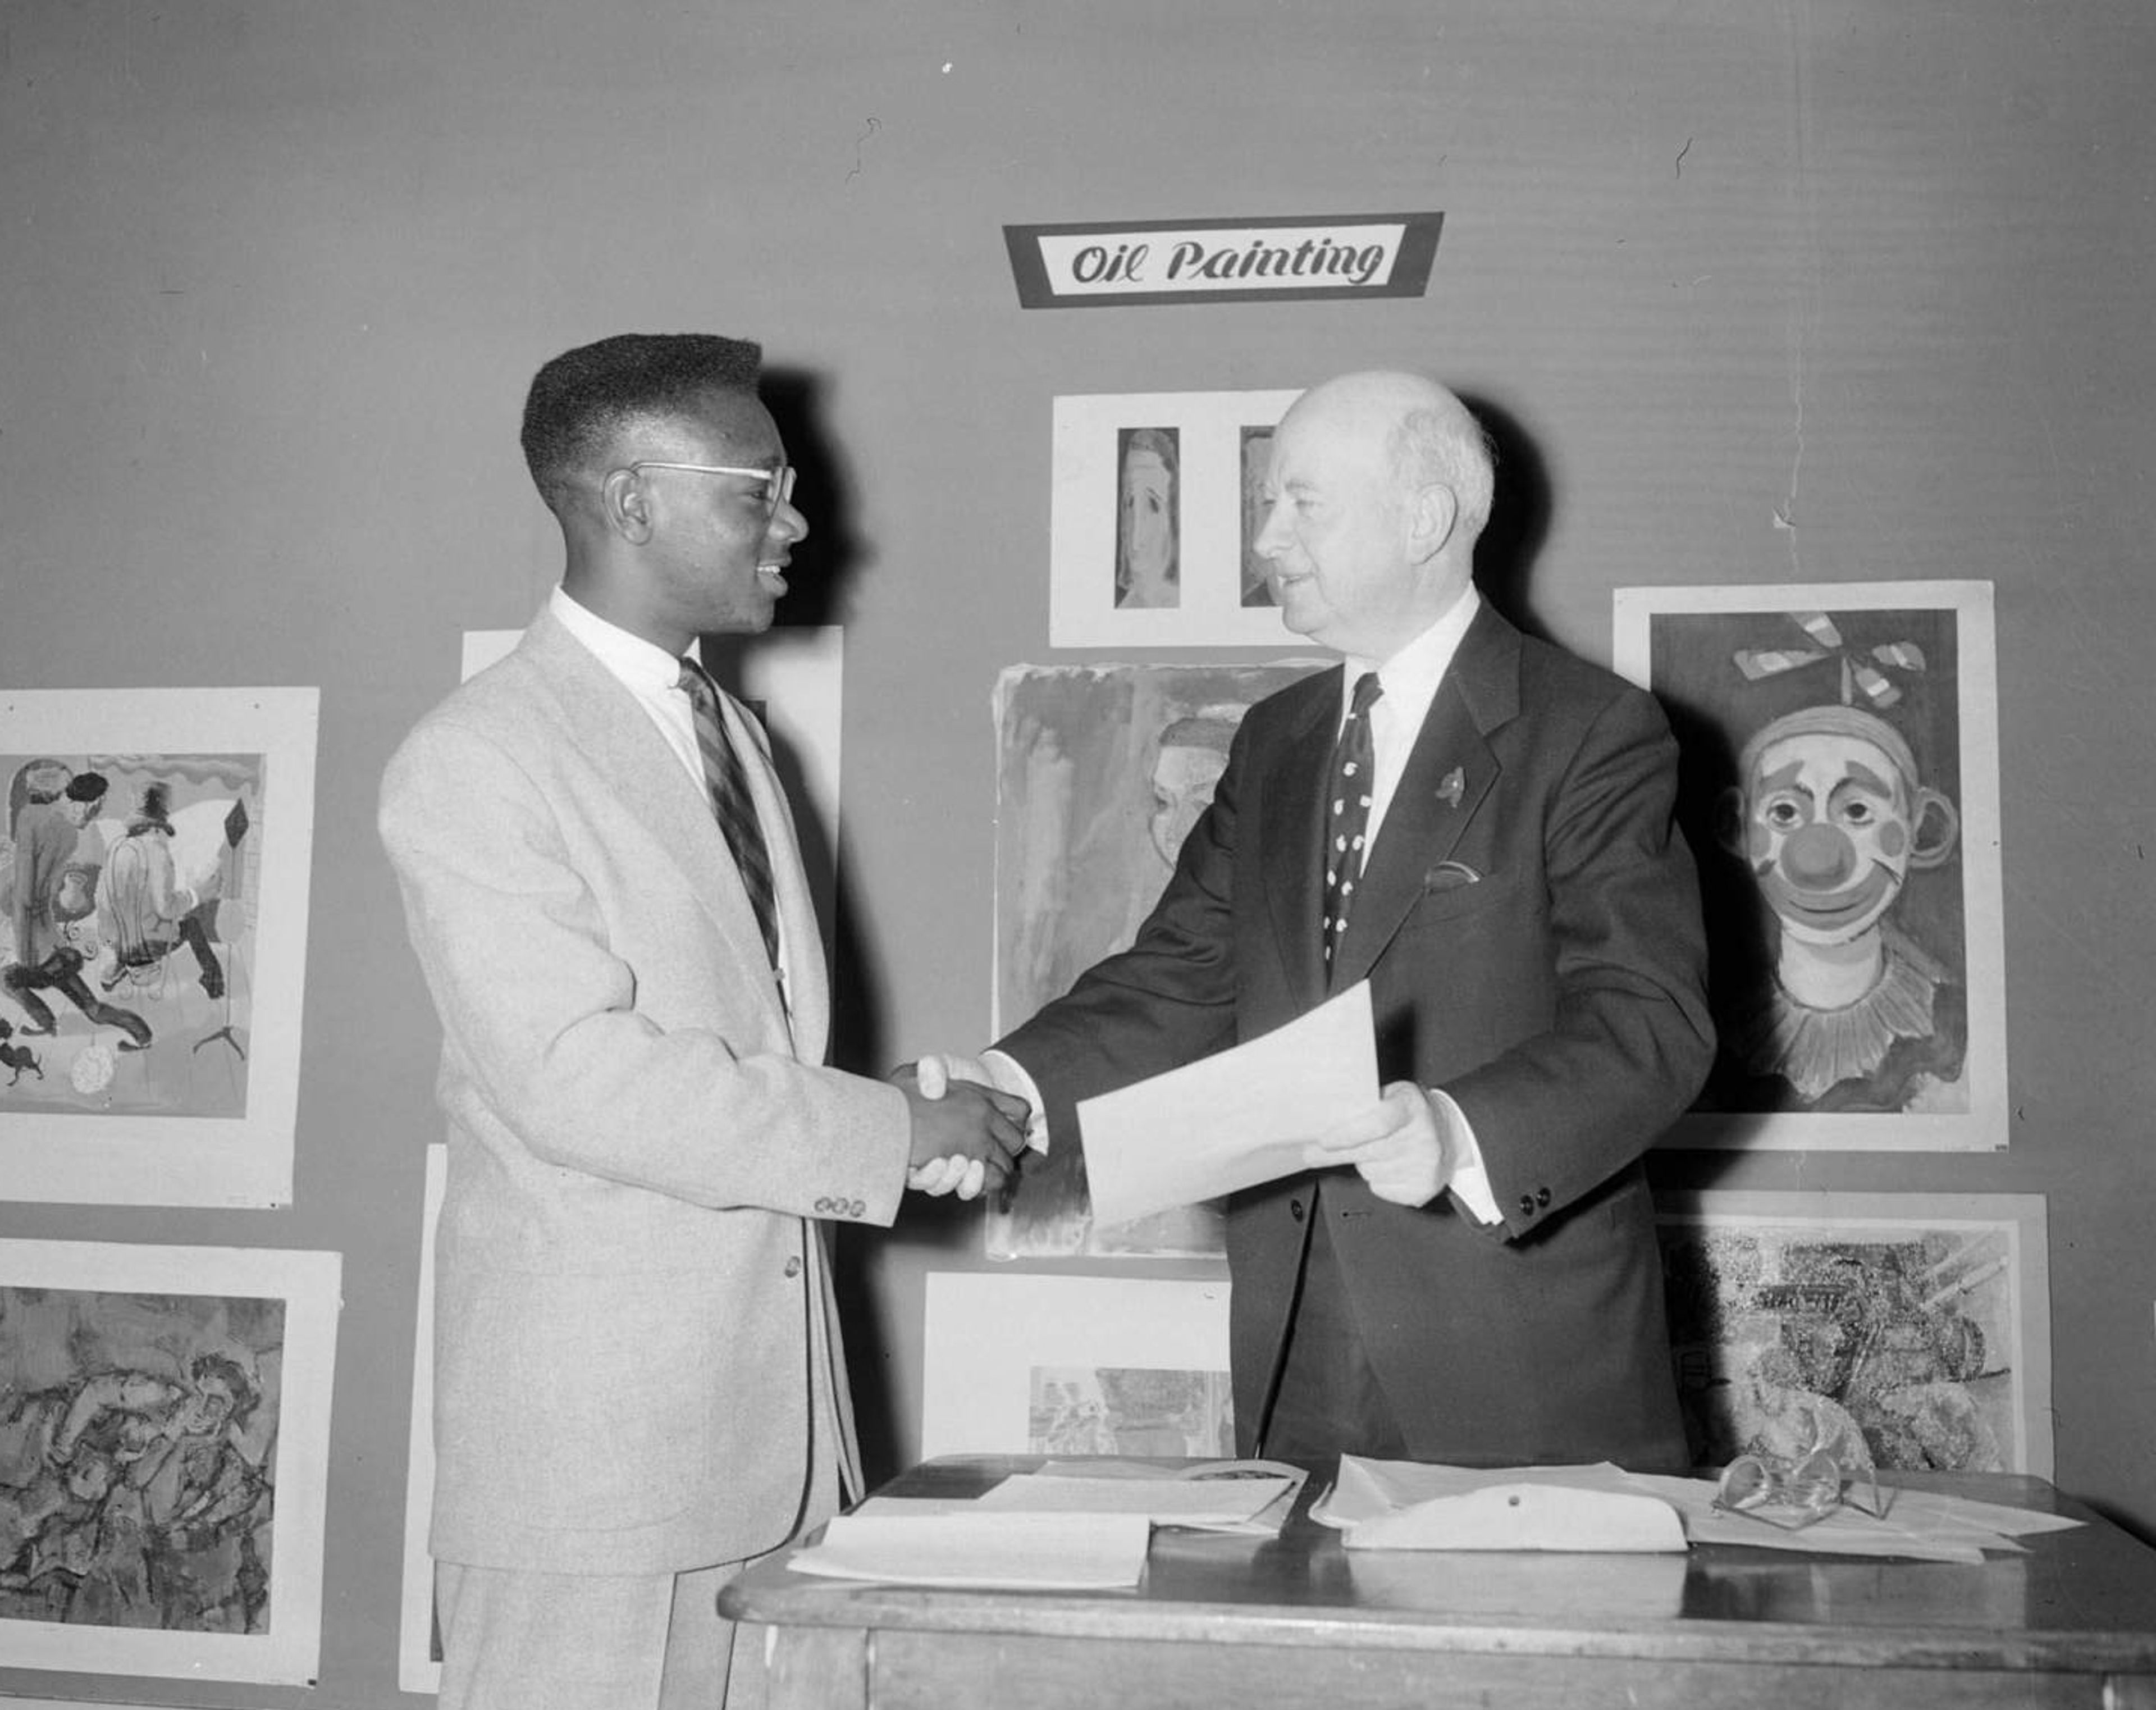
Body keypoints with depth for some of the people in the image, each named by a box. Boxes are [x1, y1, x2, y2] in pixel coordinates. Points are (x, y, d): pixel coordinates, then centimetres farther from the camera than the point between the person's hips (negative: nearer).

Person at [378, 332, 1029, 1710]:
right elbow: (574, 1075, -20)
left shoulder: (734, 731, 16)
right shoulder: (477, 760, -11)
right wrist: (888, 1133, -17)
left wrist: (935, 1122, 4)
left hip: (772, 1402, 7)